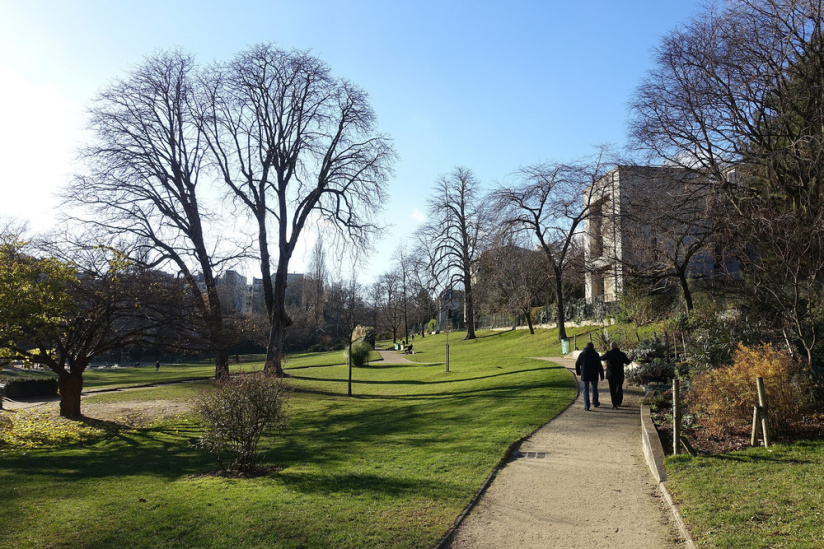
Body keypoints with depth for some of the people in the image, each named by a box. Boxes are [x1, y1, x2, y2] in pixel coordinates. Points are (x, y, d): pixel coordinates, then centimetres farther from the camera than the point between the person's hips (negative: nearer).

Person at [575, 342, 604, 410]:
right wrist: (602, 376, -4)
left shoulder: (582, 354, 1)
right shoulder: (596, 355, -5)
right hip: (594, 376, 0)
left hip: (585, 376, 0)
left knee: (586, 390, 3)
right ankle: (595, 403, 30)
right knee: (594, 389, 18)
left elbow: (577, 364, 7)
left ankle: (587, 405, -4)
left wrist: (578, 372, 20)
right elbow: (599, 366, -8)